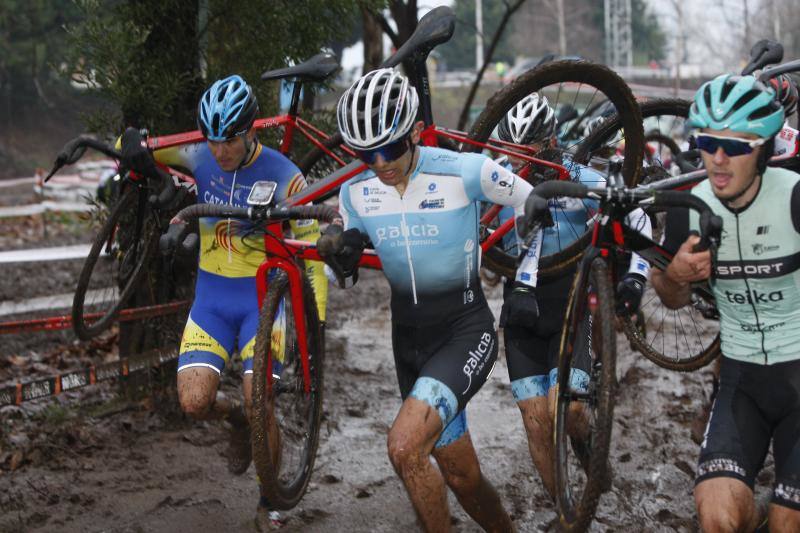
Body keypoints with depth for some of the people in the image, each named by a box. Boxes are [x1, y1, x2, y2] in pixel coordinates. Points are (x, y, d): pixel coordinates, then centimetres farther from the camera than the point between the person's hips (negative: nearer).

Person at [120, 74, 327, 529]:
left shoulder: (284, 177, -14)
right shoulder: (201, 158, -4)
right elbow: (133, 146, 7)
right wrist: (135, 146, -19)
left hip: (263, 296, -3)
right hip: (212, 297, 3)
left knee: (259, 408, -11)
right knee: (195, 401, -13)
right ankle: (237, 418, 24)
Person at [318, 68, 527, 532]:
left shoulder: (465, 172, -18)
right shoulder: (356, 191, -3)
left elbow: (532, 205, -5)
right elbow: (350, 257, 9)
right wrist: (337, 247, -13)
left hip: (465, 329, -5)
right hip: (408, 335, 5)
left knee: (405, 446, -26)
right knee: (460, 475, 15)